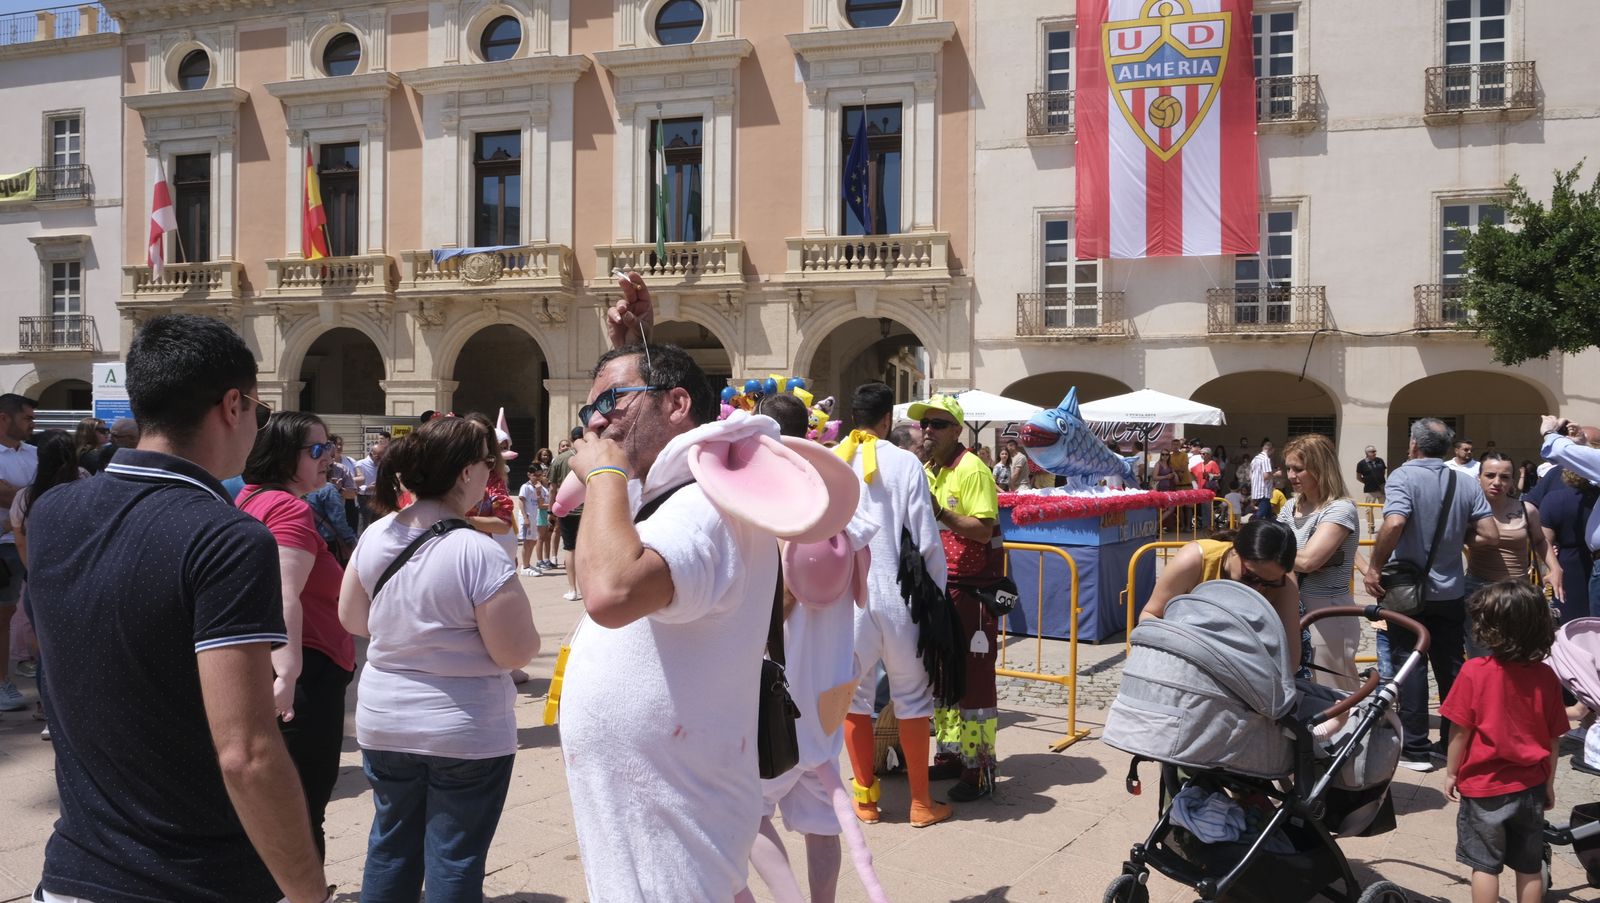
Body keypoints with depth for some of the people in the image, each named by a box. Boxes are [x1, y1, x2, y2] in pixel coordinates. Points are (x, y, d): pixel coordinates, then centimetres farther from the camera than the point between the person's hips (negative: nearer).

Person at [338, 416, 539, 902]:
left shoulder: (376, 535, -3)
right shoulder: (478, 552, -23)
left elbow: (352, 618, 9)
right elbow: (518, 652, -20)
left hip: (384, 722, 6)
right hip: (467, 733, -6)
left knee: (390, 847, 21)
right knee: (454, 861, 7)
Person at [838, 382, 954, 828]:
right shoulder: (905, 463, -6)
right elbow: (927, 539, -6)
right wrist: (938, 593, 6)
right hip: (896, 594, -1)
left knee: (853, 695, 13)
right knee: (912, 696, 10)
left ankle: (865, 798, 20)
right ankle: (921, 801, 17)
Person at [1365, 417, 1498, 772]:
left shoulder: (1403, 476, -14)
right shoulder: (1467, 483, 0)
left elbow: (1394, 523, -30)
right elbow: (1489, 535, -4)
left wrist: (1374, 567, -20)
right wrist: (1456, 534, 13)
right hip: (1450, 591, 4)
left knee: (1408, 663, 3)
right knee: (1451, 666, 14)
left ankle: (1415, 748, 5)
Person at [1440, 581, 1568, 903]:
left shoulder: (1474, 673, -18)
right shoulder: (1546, 676, -7)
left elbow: (1459, 731, -13)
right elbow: (1553, 738, 1)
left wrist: (1452, 773, 2)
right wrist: (1549, 783, 14)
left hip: (1483, 788, -3)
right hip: (1531, 788, 4)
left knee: (1485, 865, 8)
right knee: (1530, 868, 15)